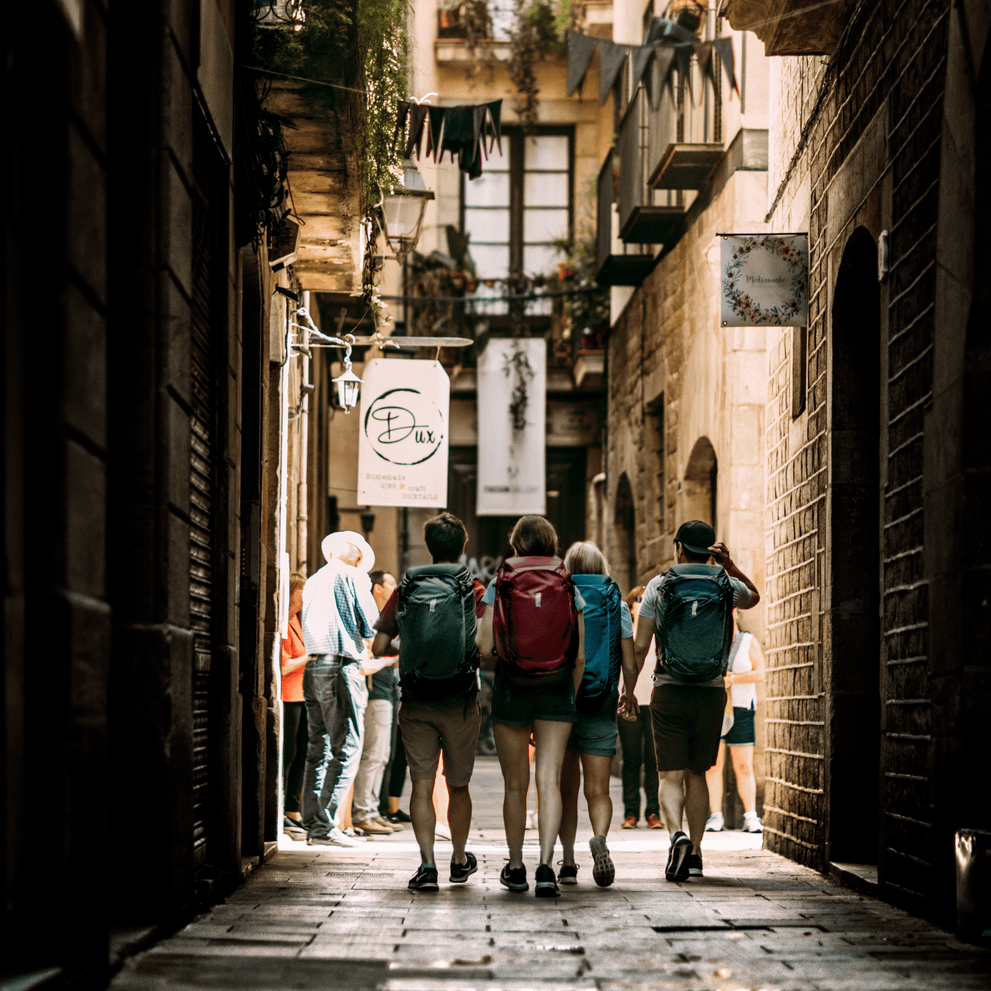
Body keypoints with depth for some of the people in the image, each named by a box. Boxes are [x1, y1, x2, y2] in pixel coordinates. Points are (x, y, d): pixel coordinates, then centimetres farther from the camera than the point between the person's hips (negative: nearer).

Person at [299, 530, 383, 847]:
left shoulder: (312, 582, 20)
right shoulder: (353, 577, -1)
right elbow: (371, 626, -4)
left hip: (313, 667, 7)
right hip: (342, 667, -7)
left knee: (319, 749, 11)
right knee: (346, 749, -6)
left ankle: (313, 824, 10)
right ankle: (326, 826, -12)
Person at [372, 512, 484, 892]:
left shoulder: (404, 591, 2)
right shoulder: (474, 591, -3)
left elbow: (378, 646, 2)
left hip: (416, 703, 1)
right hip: (459, 701, 0)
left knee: (422, 784, 1)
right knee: (458, 785, 14)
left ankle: (427, 863, -11)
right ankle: (460, 861, 28)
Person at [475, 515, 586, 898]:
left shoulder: (499, 584, -2)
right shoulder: (569, 587, 2)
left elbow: (484, 647, -7)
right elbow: (580, 656, 2)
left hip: (511, 689, 0)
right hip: (557, 690, 0)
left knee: (515, 784, 11)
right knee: (549, 781, -4)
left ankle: (516, 867, 22)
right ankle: (546, 866, -18)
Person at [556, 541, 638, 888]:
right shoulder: (617, 605, 3)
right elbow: (629, 664, 1)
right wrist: (629, 694, 21)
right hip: (601, 708, 0)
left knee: (566, 789, 11)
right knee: (598, 790, 3)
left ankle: (568, 861, 6)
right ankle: (599, 839, -25)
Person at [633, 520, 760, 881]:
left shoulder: (658, 585, -2)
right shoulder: (726, 585, 3)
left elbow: (639, 646, -3)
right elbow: (753, 597, 28)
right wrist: (729, 565, 16)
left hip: (668, 691, -2)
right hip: (711, 692, 2)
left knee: (671, 775, -2)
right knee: (697, 774, 14)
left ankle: (677, 835, -27)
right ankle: (695, 853, 13)